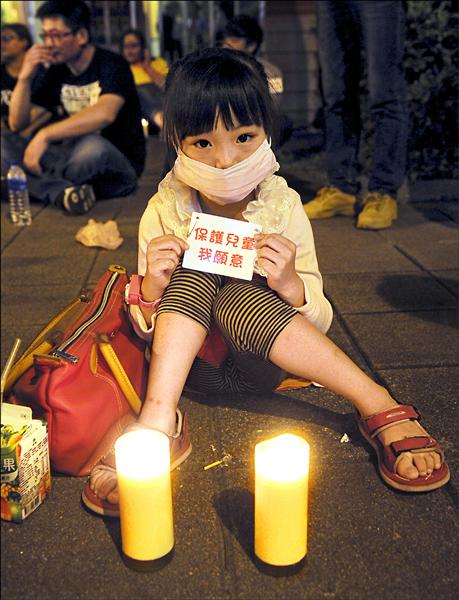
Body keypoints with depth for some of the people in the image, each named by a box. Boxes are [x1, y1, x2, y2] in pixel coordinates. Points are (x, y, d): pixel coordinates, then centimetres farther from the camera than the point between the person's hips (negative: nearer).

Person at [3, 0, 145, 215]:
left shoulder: (111, 64, -9)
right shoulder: (52, 71, 8)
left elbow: (105, 113, -30)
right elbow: (17, 124, 7)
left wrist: (44, 135, -32)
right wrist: (25, 78, -8)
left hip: (119, 167, -6)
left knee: (92, 146, -40)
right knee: (5, 145, -10)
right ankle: (64, 192, -29)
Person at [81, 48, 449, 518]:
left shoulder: (283, 206, -9)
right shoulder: (164, 212, -8)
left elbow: (319, 325, -7)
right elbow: (146, 332, -3)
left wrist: (291, 286, -30)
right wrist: (151, 290, -27)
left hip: (257, 367, -1)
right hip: (190, 364, 1)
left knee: (238, 296, -32)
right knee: (195, 273, -26)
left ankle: (376, 404, -26)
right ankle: (158, 421, -32)